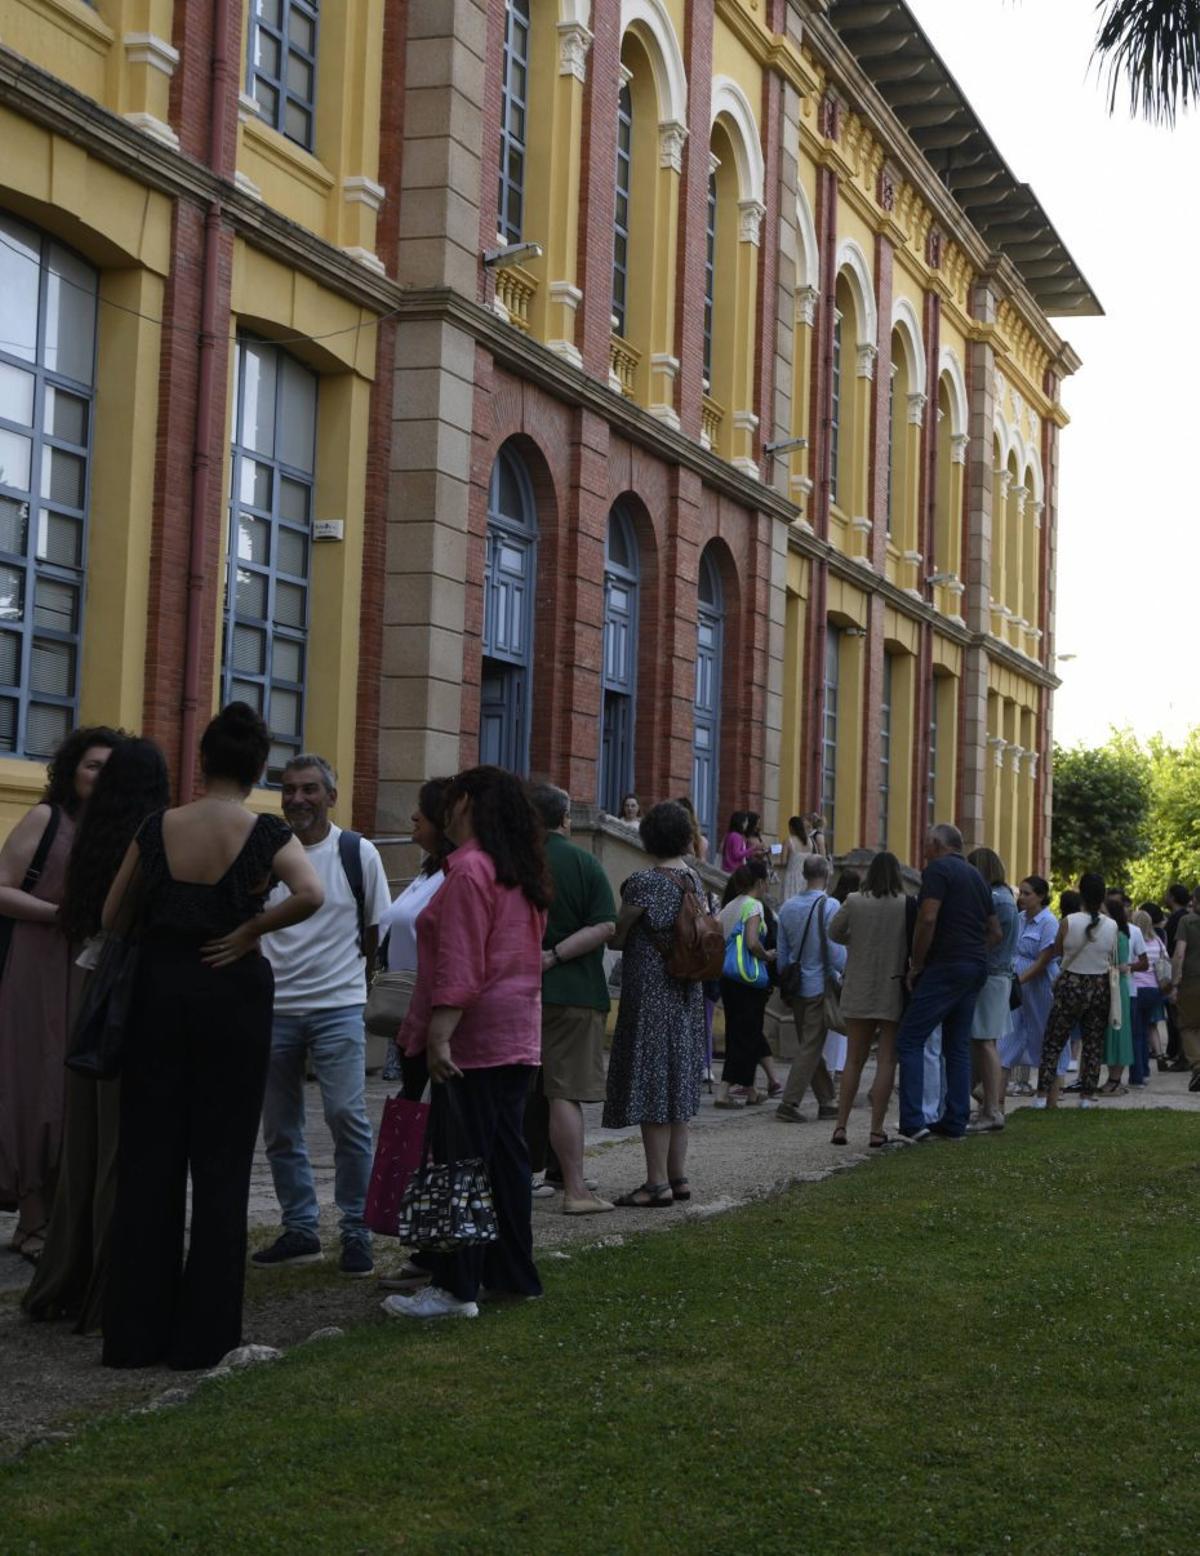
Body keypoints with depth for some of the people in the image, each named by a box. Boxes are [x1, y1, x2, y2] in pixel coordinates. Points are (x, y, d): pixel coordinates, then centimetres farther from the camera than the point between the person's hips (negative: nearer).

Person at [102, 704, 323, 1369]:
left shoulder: (157, 827, 0)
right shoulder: (266, 833, -9)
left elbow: (110, 915, 1)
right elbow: (310, 894, -26)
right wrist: (250, 931, -12)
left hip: (159, 987, 3)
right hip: (232, 989, -2)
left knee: (148, 1155, 9)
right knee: (220, 1162, 6)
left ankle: (134, 1330, 12)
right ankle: (202, 1332, 8)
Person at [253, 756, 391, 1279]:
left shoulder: (358, 854, 0)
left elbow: (378, 932, 9)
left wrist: (345, 975, 7)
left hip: (338, 1007, -3)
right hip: (273, 1008, 3)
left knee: (347, 1117, -11)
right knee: (279, 1129, 8)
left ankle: (357, 1233, 1)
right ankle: (299, 1231, 21)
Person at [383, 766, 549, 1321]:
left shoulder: (469, 869, -13)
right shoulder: (522, 873, 15)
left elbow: (459, 965, -21)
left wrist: (439, 1033, -24)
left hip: (474, 1037, -9)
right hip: (519, 1036, 9)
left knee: (461, 1160, -7)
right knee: (505, 1155, 13)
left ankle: (456, 1287, -6)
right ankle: (513, 1274, 18)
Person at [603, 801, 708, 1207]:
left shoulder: (645, 882, -14)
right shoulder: (694, 879, 8)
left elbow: (616, 932, -8)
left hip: (650, 993, -8)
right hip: (686, 993, 8)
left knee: (650, 1082, -4)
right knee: (676, 1079, 13)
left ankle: (658, 1183, -3)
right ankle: (678, 1176, 18)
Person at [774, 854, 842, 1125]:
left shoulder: (788, 907, 6)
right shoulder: (830, 906, -14)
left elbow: (782, 953, 11)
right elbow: (836, 952, -16)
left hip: (797, 987, 6)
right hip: (820, 986, -6)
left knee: (809, 1045, 14)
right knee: (811, 1047, -2)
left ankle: (826, 1101, 19)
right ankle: (789, 1102, -6)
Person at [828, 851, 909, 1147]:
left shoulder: (854, 902, -3)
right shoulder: (906, 905, -9)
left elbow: (834, 933, 9)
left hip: (858, 991, 2)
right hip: (893, 991, -2)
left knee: (854, 1060, 12)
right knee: (886, 1060, 2)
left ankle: (841, 1125, 9)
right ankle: (876, 1130, -2)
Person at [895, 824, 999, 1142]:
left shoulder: (938, 869, -7)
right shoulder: (975, 876, 20)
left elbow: (927, 919, -18)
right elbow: (995, 930, 21)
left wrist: (916, 965, -10)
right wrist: (976, 955, 18)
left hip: (945, 968, -9)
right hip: (976, 968, 9)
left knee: (909, 1040, -7)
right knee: (958, 1045, 12)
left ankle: (913, 1121, -15)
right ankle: (955, 1122, 11)